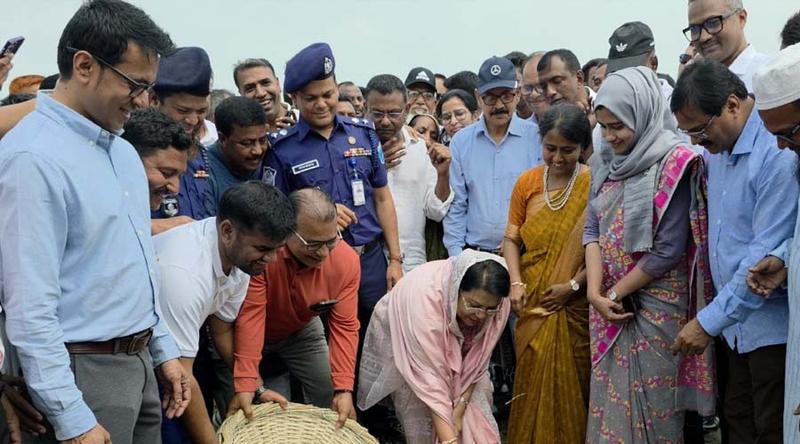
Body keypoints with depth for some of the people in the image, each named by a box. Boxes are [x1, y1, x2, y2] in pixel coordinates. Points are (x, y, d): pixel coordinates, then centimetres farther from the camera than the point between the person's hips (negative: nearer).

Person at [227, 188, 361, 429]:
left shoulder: (347, 261, -25)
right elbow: (250, 315, -35)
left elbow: (344, 326, -21)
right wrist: (245, 385, -38)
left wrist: (344, 390, -28)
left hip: (302, 333, 3)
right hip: (257, 335, -2)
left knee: (330, 399, 2)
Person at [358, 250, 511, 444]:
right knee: (424, 419, -15)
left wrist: (459, 410, -22)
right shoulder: (426, 297, -43)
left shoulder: (497, 305, -28)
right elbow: (430, 375, -42)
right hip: (402, 342, -4)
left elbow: (477, 362, -15)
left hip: (452, 349, 4)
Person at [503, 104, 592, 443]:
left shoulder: (594, 184, -7)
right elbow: (512, 238, 6)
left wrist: (573, 285, -14)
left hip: (575, 305, -3)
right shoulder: (527, 182, 5)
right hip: (533, 302, 3)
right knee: (533, 383, 11)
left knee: (569, 384, 4)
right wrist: (515, 283, -7)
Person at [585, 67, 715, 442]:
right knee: (610, 400, 11)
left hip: (655, 307, -6)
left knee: (652, 405, 3)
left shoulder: (675, 164, -12)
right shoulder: (608, 167, 9)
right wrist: (595, 292, -10)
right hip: (610, 308, 6)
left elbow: (668, 251, -17)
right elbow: (592, 231, 4)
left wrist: (615, 293, -10)